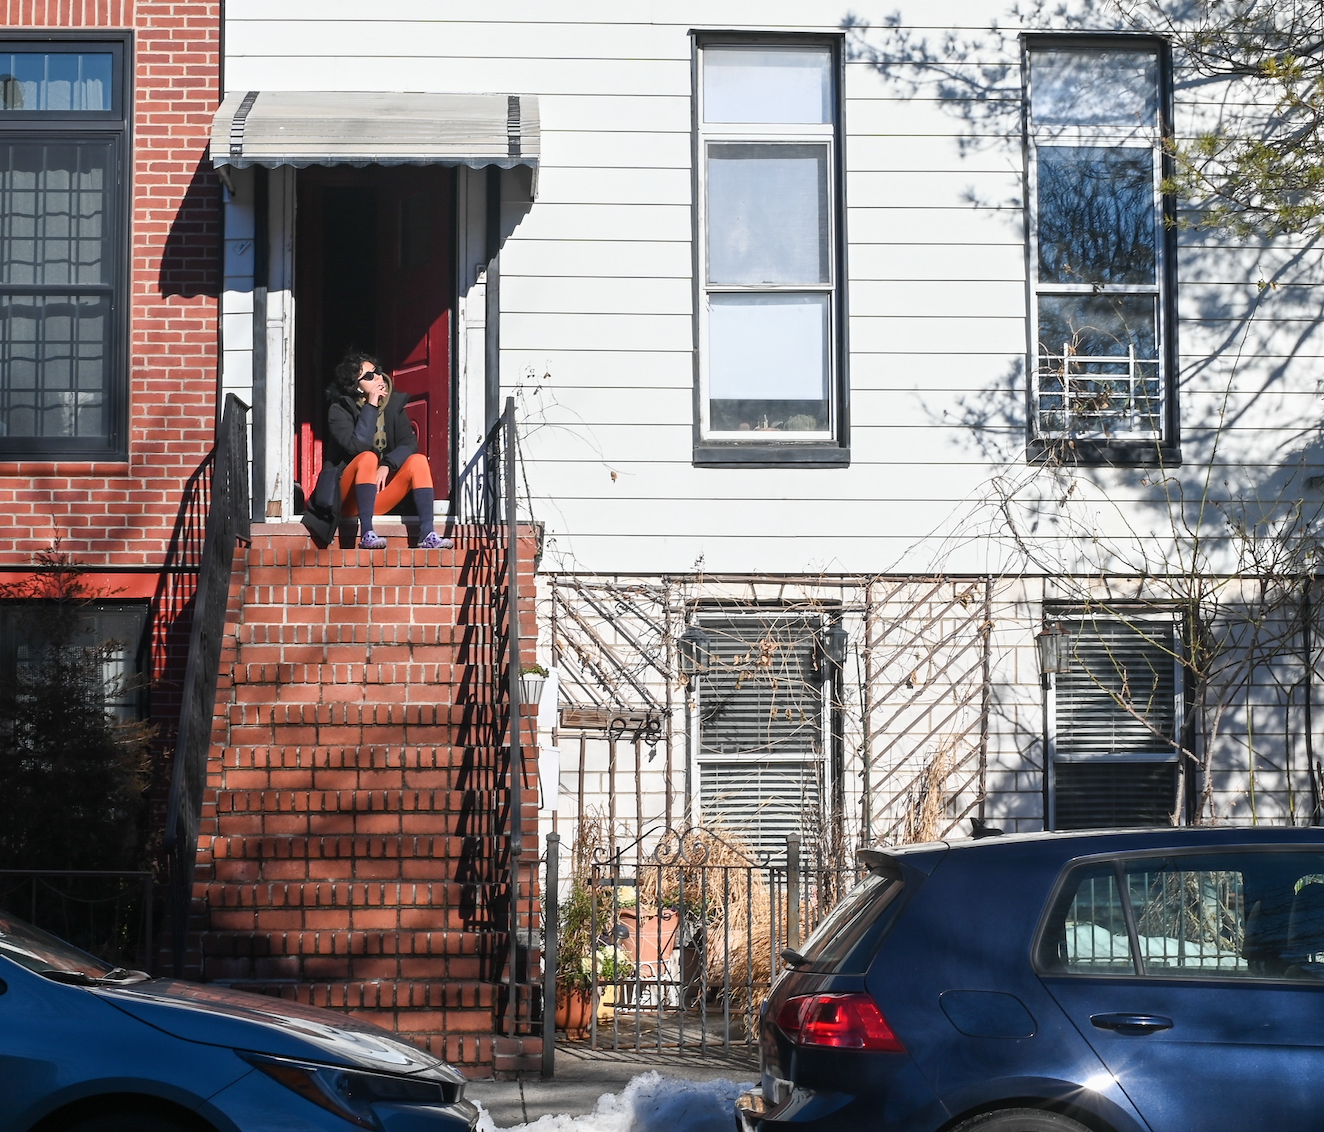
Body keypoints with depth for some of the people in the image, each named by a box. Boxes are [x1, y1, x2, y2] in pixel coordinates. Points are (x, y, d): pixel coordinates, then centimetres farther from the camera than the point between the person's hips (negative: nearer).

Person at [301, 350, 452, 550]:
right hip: (349, 495, -4)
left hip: (379, 493, 4)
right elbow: (357, 446, -24)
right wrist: (371, 406, -20)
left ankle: (427, 535, -32)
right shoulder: (340, 410, -7)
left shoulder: (393, 404, 6)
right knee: (368, 458, -32)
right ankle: (366, 535, -39)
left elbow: (409, 443, -5)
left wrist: (387, 465, -22)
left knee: (418, 460, -19)